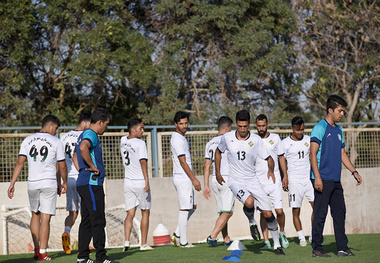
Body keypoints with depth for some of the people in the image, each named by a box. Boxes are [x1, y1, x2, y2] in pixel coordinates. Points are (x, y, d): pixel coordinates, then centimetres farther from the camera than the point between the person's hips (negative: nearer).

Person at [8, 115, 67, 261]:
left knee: (35, 215, 19)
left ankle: (36, 249, 20)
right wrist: (64, 183, 19)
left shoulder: (28, 140, 7)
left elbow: (20, 162, 0)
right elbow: (62, 166, 3)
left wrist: (12, 183, -1)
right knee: (45, 218, -2)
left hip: (32, 183, 3)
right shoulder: (56, 142, -1)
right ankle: (42, 253, -4)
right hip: (49, 184, -3)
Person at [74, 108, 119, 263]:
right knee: (98, 221, -8)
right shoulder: (91, 135, -12)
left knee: (86, 221, 11)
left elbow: (75, 157, 32)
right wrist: (93, 167, -24)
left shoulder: (84, 135, 21)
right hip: (92, 184, -10)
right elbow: (83, 148, -34)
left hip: (83, 184, 10)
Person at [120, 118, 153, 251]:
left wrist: (138, 126, 22)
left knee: (130, 214, 5)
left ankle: (127, 241, -14)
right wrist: (146, 179, -29)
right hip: (140, 183, -5)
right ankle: (144, 244, 10)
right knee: (145, 212, 8)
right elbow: (143, 161, -24)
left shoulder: (123, 141, 7)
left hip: (128, 183, 5)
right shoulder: (140, 143, -13)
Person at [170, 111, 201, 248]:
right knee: (184, 209, -5)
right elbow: (183, 162, -20)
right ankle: (183, 241, 0)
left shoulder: (178, 137, 16)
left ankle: (177, 235, 15)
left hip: (185, 179, 10)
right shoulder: (178, 140, -16)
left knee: (192, 207, 15)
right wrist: (194, 179, -19)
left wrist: (192, 179, 22)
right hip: (182, 179, -10)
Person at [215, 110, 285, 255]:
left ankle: (277, 245, 14)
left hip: (252, 180, 2)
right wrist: (218, 173, 13)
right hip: (235, 181, -2)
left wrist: (270, 169, -24)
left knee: (268, 214, -3)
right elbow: (218, 152, 15)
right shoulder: (227, 138, -5)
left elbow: (269, 158, -1)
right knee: (249, 202, -32)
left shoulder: (256, 140, -5)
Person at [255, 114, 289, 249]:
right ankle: (266, 242, 3)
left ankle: (282, 233, 21)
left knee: (279, 211, -6)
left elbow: (281, 157, 11)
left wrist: (285, 176, 7)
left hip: (275, 181, 0)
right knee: (263, 213, -1)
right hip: (259, 181, 0)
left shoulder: (275, 138, 5)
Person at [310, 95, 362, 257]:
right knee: (320, 214, -4)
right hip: (323, 180, -8)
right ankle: (316, 249, 2)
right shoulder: (320, 128, -8)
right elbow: (313, 154, -13)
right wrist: (317, 177, -19)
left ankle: (342, 248, 13)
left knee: (340, 213, 8)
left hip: (335, 180, 8)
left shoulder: (338, 130, 16)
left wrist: (354, 171, 17)